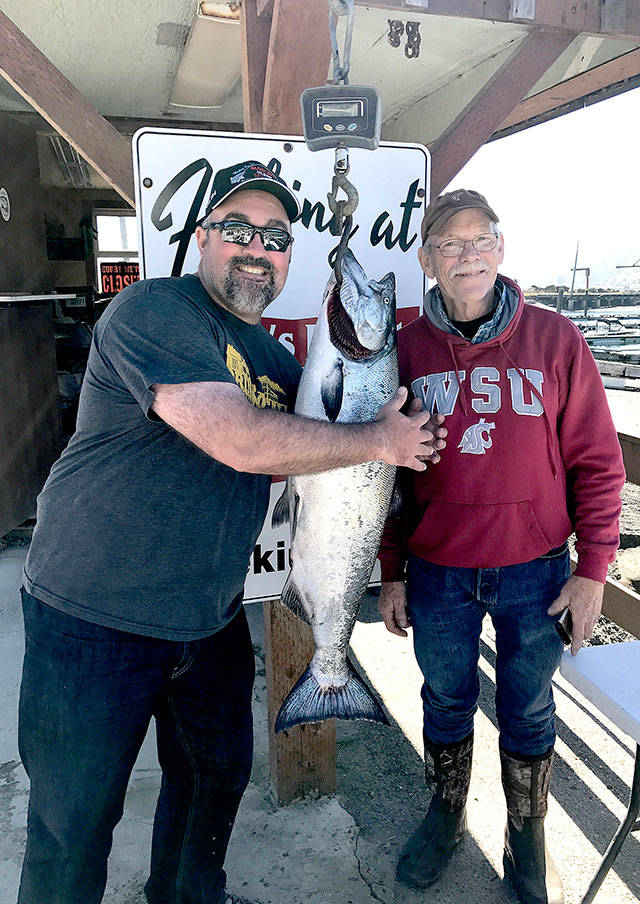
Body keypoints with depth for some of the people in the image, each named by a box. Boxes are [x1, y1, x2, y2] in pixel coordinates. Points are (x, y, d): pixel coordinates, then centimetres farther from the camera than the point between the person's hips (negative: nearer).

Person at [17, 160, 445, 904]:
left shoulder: (275, 359, 8)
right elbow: (241, 444, -30)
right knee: (74, 822, 10)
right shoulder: (154, 309, -18)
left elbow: (301, 452, 18)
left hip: (210, 619, 8)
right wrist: (378, 440, -18)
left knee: (218, 776, 25)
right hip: (94, 619, -7)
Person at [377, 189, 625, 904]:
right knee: (445, 699, 19)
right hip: (438, 571, 1)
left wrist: (592, 568, -5)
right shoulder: (405, 348, -3)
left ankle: (527, 835, 43)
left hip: (535, 569, 0)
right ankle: (445, 815, 45)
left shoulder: (555, 340, -6)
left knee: (527, 709, 17)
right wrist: (392, 572, 3)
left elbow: (595, 460, -3)